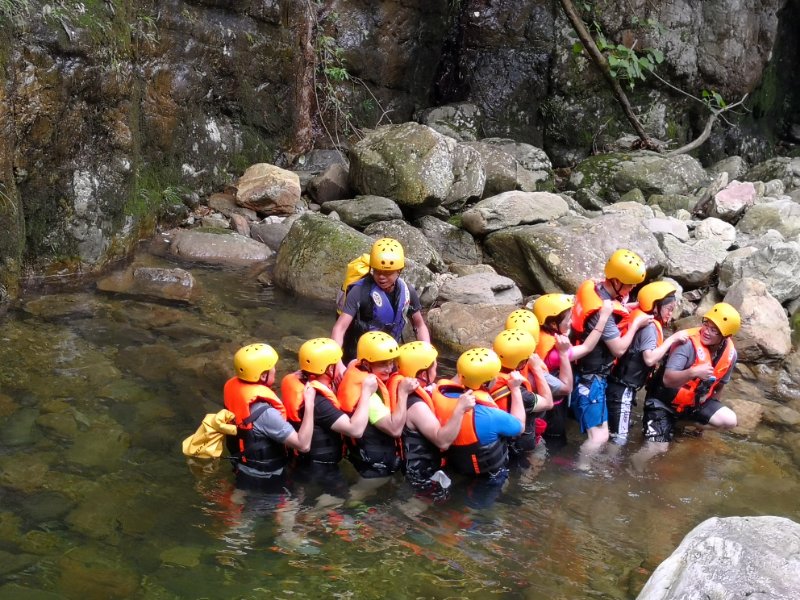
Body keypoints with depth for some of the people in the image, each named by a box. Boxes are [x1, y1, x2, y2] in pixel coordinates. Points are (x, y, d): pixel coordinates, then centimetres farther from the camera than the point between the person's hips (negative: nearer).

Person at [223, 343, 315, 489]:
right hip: (263, 482, -8)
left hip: (244, 473, 8)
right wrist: (309, 403, -29)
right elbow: (303, 444, -34)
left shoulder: (234, 388, -10)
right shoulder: (265, 413, -35)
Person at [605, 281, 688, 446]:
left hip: (621, 384, 10)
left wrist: (672, 342, 2)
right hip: (622, 388, -10)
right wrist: (672, 339, -20)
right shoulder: (649, 326, -17)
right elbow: (649, 359, -28)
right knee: (619, 438, -6)